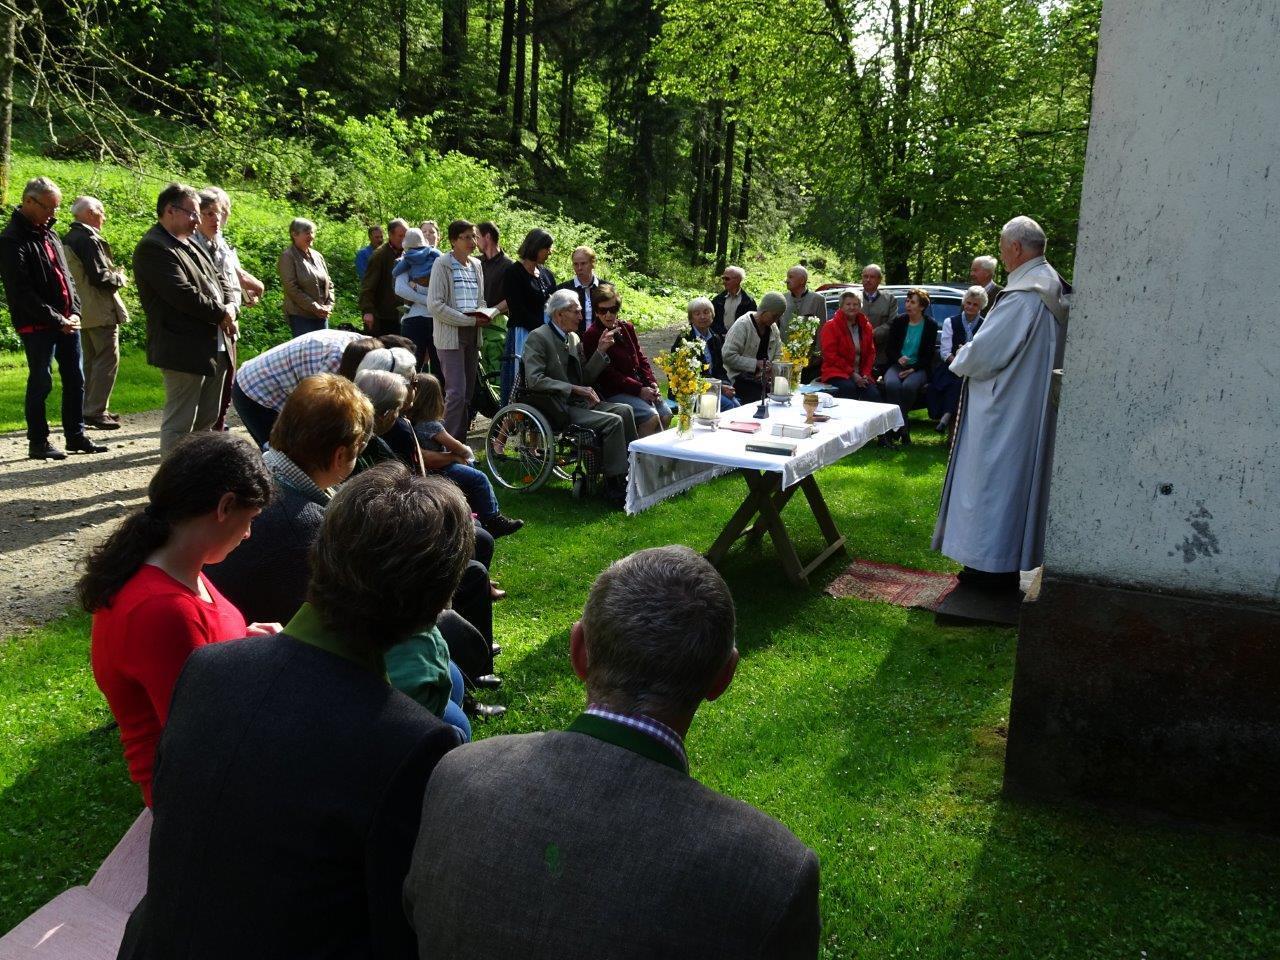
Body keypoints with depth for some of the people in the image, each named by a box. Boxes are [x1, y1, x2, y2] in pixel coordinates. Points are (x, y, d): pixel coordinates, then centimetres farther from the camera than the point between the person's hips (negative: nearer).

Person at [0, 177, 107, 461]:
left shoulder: (49, 234, 14)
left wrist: (74, 312, 2)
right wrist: (57, 319, -16)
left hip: (67, 321, 7)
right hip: (38, 327, -7)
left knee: (75, 379, 11)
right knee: (41, 383, 0)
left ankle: (76, 436, 22)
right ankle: (38, 442, 10)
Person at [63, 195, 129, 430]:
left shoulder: (67, 240, 13)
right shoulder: (89, 240, -16)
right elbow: (99, 276, -22)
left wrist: (113, 273, 17)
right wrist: (120, 278, -4)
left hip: (82, 311, 10)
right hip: (100, 311, -10)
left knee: (89, 360, 15)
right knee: (108, 359, -6)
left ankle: (88, 409, 20)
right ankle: (96, 411, -8)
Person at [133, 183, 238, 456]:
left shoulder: (190, 244, 17)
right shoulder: (153, 247, -13)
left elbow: (219, 278, 20)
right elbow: (184, 295, -22)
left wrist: (230, 305, -1)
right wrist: (222, 314, -10)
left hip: (215, 347, 9)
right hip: (185, 350, -9)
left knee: (208, 419, 17)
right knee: (179, 424, -3)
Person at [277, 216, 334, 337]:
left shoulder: (317, 255, 14)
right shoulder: (288, 256, -6)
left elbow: (329, 283, 18)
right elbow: (291, 288, -13)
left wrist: (329, 305, 1)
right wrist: (315, 308, -15)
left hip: (321, 315, 7)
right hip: (300, 315, -6)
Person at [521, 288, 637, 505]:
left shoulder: (574, 338, 16)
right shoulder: (538, 338, -9)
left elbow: (586, 377, 16)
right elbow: (534, 380, -20)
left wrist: (600, 351, 2)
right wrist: (574, 389, -22)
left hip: (578, 403, 8)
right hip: (557, 409, -8)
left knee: (624, 410, -11)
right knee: (613, 421, -22)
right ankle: (615, 487, -17)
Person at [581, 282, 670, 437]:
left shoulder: (627, 328, 13)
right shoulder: (591, 336, -9)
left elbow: (641, 358, 17)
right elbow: (607, 374, -13)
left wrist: (652, 384, -1)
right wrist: (639, 390, -17)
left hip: (642, 387, 7)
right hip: (613, 392, -7)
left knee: (666, 414, -11)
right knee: (651, 416, -25)